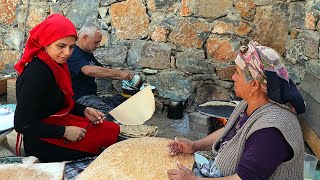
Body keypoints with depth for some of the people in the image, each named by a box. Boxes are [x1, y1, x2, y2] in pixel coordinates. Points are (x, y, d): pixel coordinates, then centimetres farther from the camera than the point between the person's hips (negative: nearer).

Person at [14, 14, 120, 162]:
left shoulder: (55, 65, 2)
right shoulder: (36, 74, -24)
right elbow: (22, 124, -23)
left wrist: (84, 111, -1)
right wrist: (64, 132, -21)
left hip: (61, 122, 9)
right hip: (43, 143, -9)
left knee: (114, 129, 2)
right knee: (111, 134, -11)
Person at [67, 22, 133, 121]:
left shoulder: (89, 55, 20)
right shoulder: (74, 53, -12)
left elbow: (103, 72, 26)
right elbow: (89, 70, -32)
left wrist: (124, 77, 9)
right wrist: (118, 73, -27)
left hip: (93, 96, 10)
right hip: (79, 98, -10)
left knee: (122, 99, -8)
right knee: (108, 113, -34)